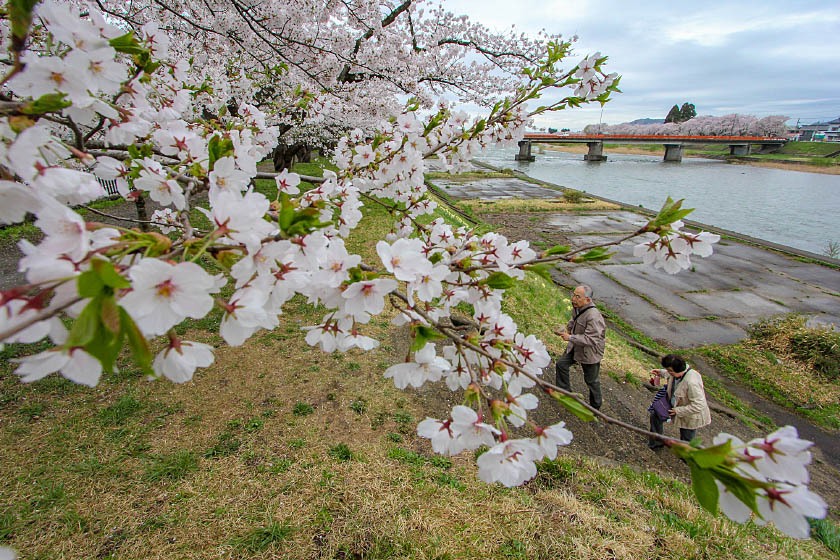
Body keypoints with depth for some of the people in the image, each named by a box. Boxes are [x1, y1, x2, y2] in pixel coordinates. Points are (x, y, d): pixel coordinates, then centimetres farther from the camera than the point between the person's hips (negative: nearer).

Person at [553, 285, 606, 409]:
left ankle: (595, 406, 34)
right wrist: (567, 330, -2)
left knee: (591, 380, 11)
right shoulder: (576, 307, -8)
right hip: (575, 347, 8)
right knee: (561, 364, 16)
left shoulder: (593, 316, -35)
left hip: (590, 353, -8)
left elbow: (590, 339, -35)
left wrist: (570, 337, -33)